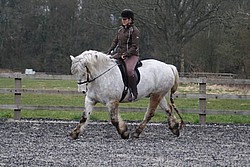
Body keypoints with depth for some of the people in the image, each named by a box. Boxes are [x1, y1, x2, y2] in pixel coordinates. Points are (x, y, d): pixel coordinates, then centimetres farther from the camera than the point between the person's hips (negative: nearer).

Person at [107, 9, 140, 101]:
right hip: (119, 54, 8)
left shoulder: (134, 31, -8)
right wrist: (109, 51, 4)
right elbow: (115, 41, 19)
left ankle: (134, 93, -27)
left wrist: (125, 55, -22)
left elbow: (134, 47, -13)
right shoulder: (120, 30, 15)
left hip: (131, 55, -8)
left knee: (129, 70, -34)